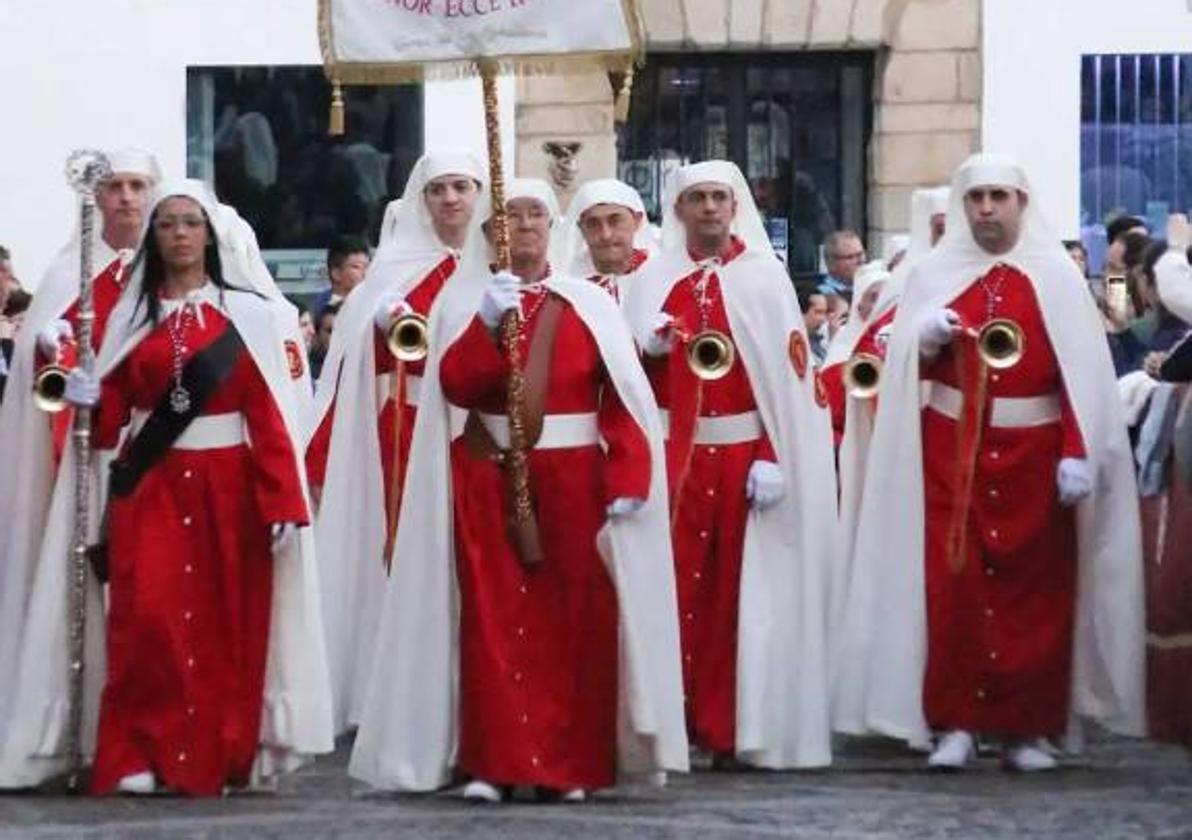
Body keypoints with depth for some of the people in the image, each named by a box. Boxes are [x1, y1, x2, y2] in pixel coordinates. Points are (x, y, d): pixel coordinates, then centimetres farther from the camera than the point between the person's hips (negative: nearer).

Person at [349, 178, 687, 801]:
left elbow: (622, 400, -1)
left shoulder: (590, 305, 5)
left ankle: (570, 763, 5)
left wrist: (626, 481, -11)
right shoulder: (466, 303, 6)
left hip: (572, 482, 0)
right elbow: (455, 386, -10)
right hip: (488, 482, 0)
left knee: (574, 620, 0)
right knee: (494, 620, -4)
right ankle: (493, 763, -3)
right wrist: (490, 323, -22)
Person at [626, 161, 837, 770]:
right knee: (674, 589, -4)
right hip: (673, 457, 1)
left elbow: (790, 377, -3)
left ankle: (731, 729, 7)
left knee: (738, 594, 2)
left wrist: (771, 460, -11)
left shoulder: (765, 278, 3)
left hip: (743, 457, -1)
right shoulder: (654, 280, 9)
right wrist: (648, 349, -12)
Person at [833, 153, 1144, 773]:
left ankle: (1028, 727, 7)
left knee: (1035, 589, 1)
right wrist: (924, 339, -13)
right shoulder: (934, 274, 9)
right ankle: (954, 723, -3)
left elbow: (1083, 372, -4)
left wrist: (1078, 454, -12)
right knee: (951, 586, -6)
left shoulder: (1056, 275, 3)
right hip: (951, 455, 1)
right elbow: (903, 367, 9)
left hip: (1033, 458, -1)